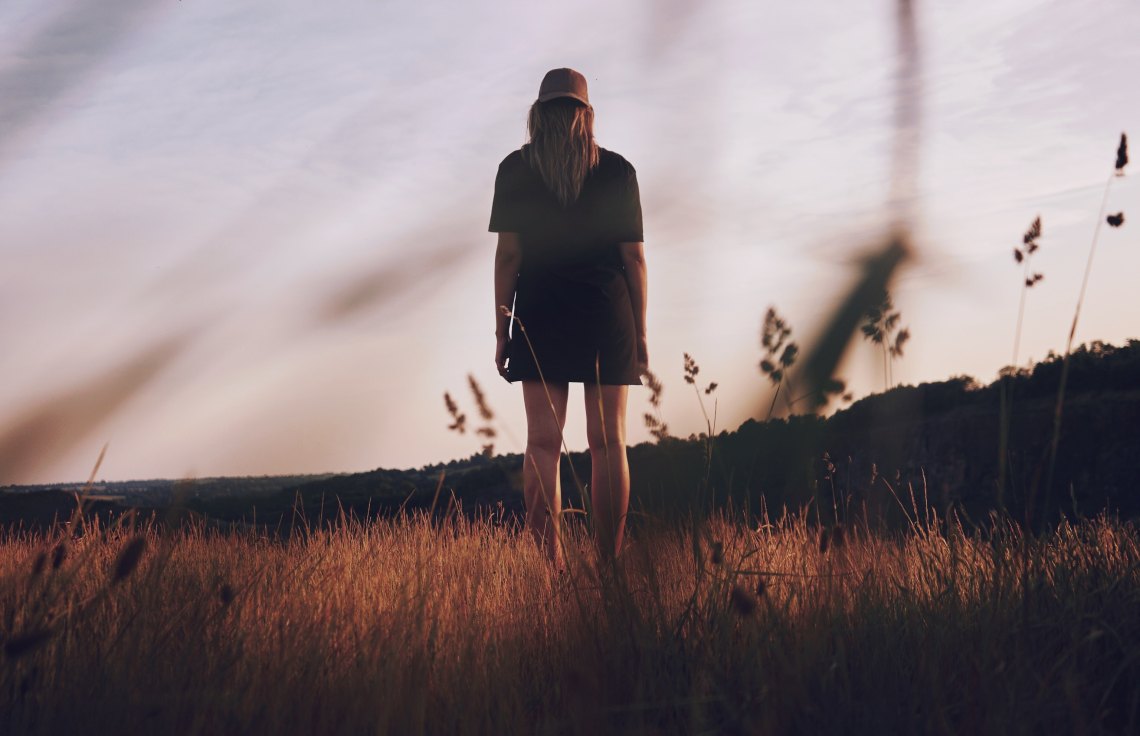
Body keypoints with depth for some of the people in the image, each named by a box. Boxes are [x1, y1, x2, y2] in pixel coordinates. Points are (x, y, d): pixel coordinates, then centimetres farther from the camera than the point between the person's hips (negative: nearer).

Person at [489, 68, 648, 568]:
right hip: (607, 312, 1)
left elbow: (508, 254, -1)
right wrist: (640, 332, 9)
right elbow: (633, 255, 3)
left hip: (540, 313, 0)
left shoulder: (515, 169, 3)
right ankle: (609, 563, 6)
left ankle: (549, 563, -2)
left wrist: (501, 330, 4)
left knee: (543, 442, 0)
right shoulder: (617, 170, 4)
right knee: (608, 441, 4)